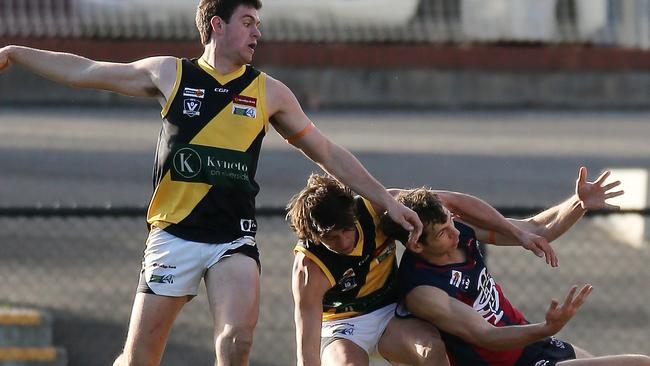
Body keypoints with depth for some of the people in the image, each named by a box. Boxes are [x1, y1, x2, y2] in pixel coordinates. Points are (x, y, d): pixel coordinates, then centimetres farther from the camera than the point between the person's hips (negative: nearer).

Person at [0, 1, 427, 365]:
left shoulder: (270, 92, 9)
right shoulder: (169, 74, 6)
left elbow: (328, 154, 17)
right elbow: (84, 72, 15)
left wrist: (387, 201, 16)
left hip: (235, 238, 1)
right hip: (173, 235, -1)